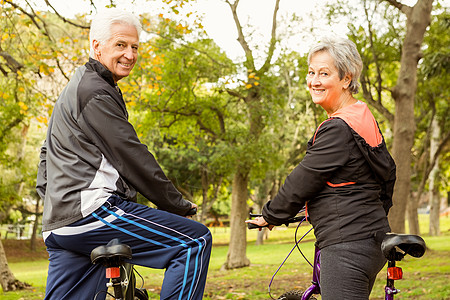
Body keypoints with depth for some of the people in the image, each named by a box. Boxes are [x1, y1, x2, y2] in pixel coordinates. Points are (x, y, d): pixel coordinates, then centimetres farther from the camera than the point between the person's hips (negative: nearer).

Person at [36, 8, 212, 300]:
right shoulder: (95, 92, -8)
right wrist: (178, 205, -4)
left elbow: (48, 151, 35)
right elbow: (131, 156, -11)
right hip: (92, 210, -10)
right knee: (196, 241, -11)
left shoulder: (75, 88, 26)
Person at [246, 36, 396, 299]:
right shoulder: (364, 118, 13)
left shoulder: (338, 129, -18)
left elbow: (302, 181, -13)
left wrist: (270, 215, 1)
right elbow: (388, 171, 22)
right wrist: (377, 214, 31)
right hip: (372, 241, 11)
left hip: (347, 246, -11)